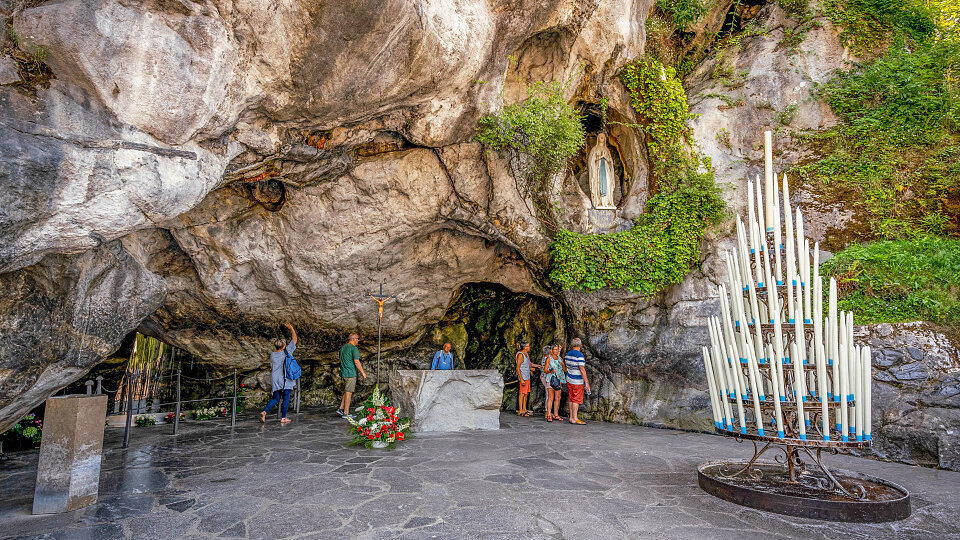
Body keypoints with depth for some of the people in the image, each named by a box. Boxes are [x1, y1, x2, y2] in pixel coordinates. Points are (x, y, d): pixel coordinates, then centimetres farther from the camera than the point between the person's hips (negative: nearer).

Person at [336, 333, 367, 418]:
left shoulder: (343, 347, 14)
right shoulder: (354, 348, -13)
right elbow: (356, 362, -18)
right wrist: (363, 372, -10)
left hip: (343, 373, 8)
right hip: (351, 373, -8)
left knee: (347, 391, 17)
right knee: (348, 392, -4)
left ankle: (341, 409, 14)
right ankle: (346, 413, -1)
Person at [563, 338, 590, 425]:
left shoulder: (568, 354, 6)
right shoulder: (579, 355, -18)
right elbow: (582, 370, -21)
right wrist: (586, 382, -17)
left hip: (569, 380, 8)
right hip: (577, 381, -8)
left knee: (571, 399, 11)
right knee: (577, 400, -3)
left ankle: (571, 417, 15)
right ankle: (575, 419, -2)